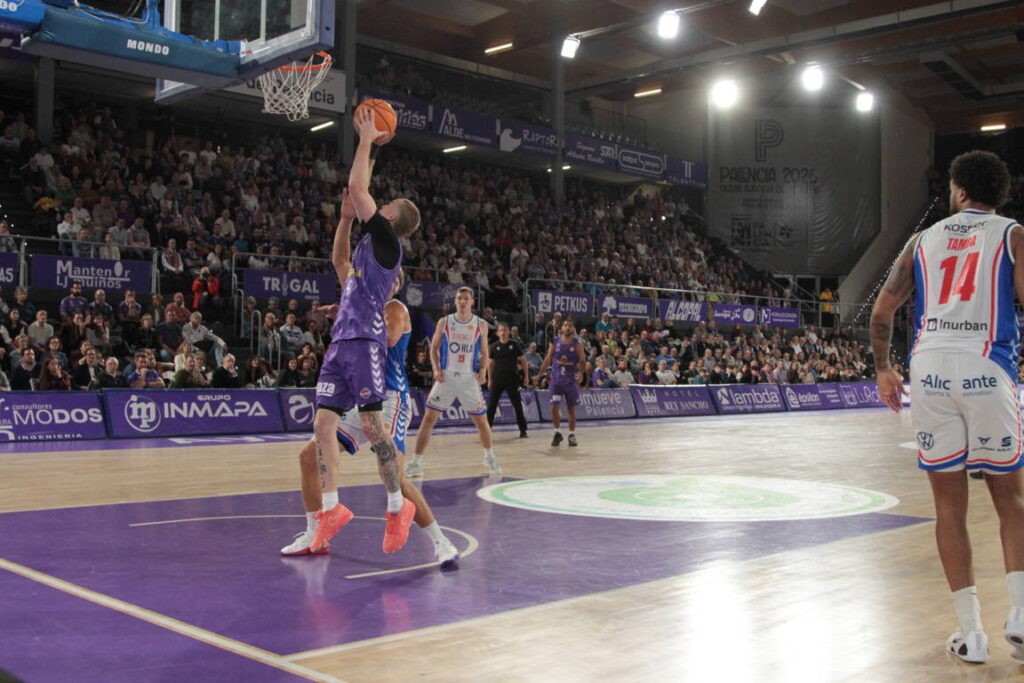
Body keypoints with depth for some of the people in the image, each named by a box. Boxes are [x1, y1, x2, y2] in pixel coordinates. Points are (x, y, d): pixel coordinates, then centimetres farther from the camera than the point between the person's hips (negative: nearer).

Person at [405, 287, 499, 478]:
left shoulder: (481, 325, 2)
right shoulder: (444, 323, 1)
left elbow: (485, 354, 9)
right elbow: (434, 349, 7)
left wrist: (482, 371, -9)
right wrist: (436, 369, -8)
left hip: (469, 378, 1)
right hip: (446, 376, 0)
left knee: (481, 420, 7)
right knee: (429, 418, -6)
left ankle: (490, 458, 30)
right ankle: (416, 462, -1)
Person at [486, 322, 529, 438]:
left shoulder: (514, 344, 0)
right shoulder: (495, 346, 3)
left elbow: (523, 360, 5)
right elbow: (491, 364, 11)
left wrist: (526, 376, 0)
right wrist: (490, 380, 9)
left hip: (512, 378, -1)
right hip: (498, 379, 1)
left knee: (518, 405, 3)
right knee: (491, 405, -1)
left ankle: (523, 431, 12)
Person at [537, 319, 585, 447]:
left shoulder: (577, 344, -2)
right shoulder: (554, 342, 2)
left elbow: (583, 361, -4)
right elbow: (548, 359, 9)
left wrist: (581, 372, -24)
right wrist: (539, 374, 4)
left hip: (571, 381, -1)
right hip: (556, 380, 1)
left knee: (571, 409, 6)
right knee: (554, 407, -6)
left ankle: (572, 435, 18)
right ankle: (557, 433, 13)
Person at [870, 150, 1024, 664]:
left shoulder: (923, 240, 17)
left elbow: (881, 310, 14)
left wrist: (883, 369, 25)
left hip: (929, 370, 2)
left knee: (949, 505, 8)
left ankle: (970, 632, 10)